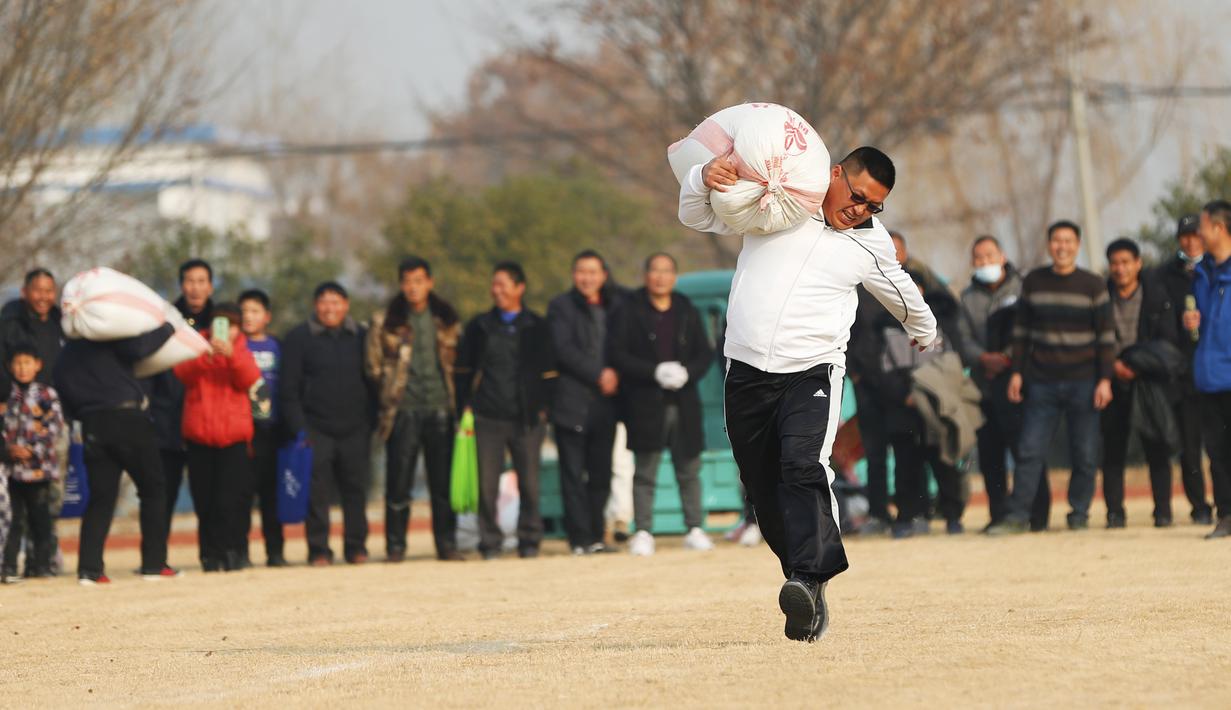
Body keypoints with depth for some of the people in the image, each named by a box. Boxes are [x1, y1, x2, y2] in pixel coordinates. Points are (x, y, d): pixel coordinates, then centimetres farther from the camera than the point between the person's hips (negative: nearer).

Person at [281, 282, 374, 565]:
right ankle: (318, 550, -1)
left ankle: (356, 547, 12)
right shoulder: (298, 338, 3)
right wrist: (299, 429, -8)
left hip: (354, 430, 2)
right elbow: (288, 389, 0)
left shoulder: (360, 337, 11)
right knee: (316, 492, -6)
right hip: (315, 429, -2)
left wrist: (369, 423, 7)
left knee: (355, 490, 4)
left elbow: (372, 382, 15)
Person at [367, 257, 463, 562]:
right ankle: (395, 546, 4)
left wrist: (457, 397, 9)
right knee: (399, 482, -3)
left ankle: (447, 545, 8)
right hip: (403, 410, -2)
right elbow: (375, 366, 7)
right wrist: (391, 391, 4)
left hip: (440, 408, 2)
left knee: (443, 481, 2)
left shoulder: (447, 320, 11)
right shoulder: (384, 322, 4)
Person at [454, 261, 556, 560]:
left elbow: (549, 371, 10)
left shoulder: (537, 327, 8)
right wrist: (465, 405, 2)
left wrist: (542, 407, 2)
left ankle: (529, 540, 12)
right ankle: (490, 541, 2)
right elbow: (463, 369, 12)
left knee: (529, 483, 1)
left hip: (527, 417, 0)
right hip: (487, 417, 1)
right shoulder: (479, 326, 10)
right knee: (487, 484, -4)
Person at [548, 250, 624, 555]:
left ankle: (596, 536, 9)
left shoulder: (615, 306, 16)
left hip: (605, 403, 4)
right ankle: (580, 538, -6)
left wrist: (615, 375, -3)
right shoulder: (561, 307, 4)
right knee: (573, 474, -6)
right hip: (572, 401, -4)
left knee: (601, 474, 3)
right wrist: (598, 375, -12)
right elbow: (564, 349, -6)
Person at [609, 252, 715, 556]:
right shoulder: (630, 311, 1)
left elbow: (705, 354, 11)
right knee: (644, 472, -3)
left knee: (689, 470, 5)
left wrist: (687, 372, -10)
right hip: (646, 405, -3)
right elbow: (618, 355, -5)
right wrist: (655, 372, -16)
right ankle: (643, 533, 0)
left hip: (684, 403, 3)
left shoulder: (688, 312, 12)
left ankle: (695, 530, 11)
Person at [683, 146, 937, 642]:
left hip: (813, 372, -2)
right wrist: (704, 179, -11)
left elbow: (903, 295, 29)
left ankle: (810, 583, -37)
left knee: (803, 467, -25)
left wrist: (925, 331, 46)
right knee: (763, 488, 3)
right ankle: (806, 584, 13)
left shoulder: (873, 244, 8)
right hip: (747, 372, 2)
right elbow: (696, 217, 11)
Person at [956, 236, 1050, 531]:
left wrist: (1007, 359, -15)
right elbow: (964, 338, 7)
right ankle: (999, 515, 12)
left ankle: (1037, 514, -8)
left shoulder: (1022, 288, 3)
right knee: (989, 454, 5)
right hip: (984, 383, 5)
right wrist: (985, 358, -11)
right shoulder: (969, 297, 16)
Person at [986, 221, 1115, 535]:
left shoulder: (1093, 285, 1)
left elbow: (1106, 336, 1)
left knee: (1085, 455, 1)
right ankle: (1018, 515, -1)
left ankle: (1079, 514, 12)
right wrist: (1016, 372, 5)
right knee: (1030, 451, -4)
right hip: (1041, 382, 1)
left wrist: (1105, 380, -5)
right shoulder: (1033, 282, 6)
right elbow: (1022, 329, 11)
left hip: (1082, 382, -1)